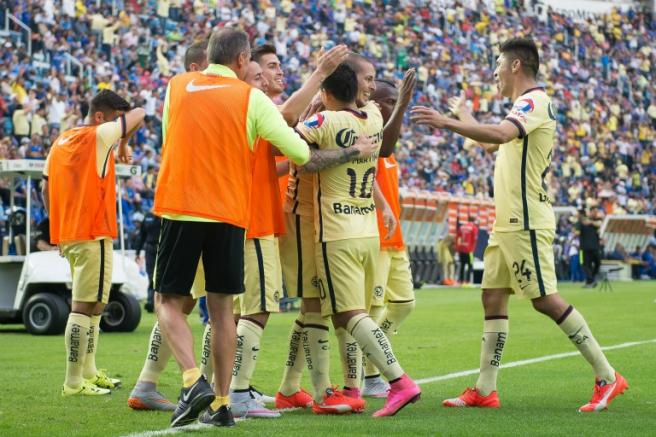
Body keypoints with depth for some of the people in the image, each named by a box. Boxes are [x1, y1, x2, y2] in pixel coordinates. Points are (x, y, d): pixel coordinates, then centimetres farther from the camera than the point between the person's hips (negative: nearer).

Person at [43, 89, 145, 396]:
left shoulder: (60, 142, 15)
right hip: (93, 235, -9)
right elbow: (138, 116, -8)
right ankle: (74, 383, -10)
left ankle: (88, 373, 27)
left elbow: (46, 190, 18)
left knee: (93, 305, 19)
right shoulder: (98, 137, -9)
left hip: (68, 234, 9)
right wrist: (124, 144, 9)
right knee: (85, 307, -9)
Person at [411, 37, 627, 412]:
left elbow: (499, 134, -32)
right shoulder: (526, 106, 18)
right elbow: (492, 143, 35)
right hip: (508, 223, 10)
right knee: (493, 298, 6)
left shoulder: (534, 101, -12)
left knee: (545, 299, -10)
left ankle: (607, 377, -5)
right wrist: (464, 117, 39)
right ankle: (485, 390, 8)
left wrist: (447, 122, -34)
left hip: (526, 223, -10)